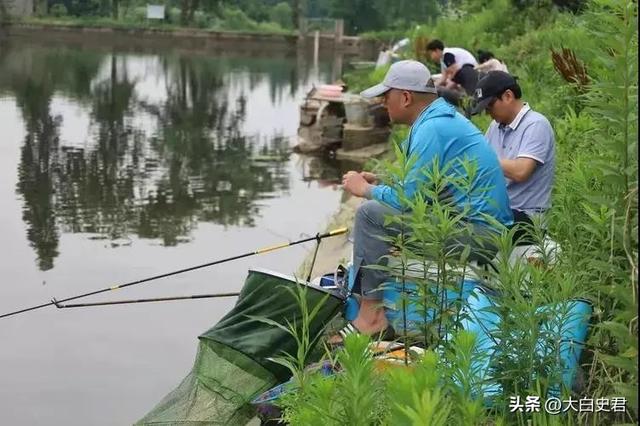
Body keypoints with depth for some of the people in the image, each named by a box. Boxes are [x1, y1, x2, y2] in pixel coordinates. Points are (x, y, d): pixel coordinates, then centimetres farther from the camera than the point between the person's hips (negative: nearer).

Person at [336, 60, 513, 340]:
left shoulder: (432, 129, -18)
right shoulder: (441, 117, 14)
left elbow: (409, 198, -20)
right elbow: (420, 184, 24)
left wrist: (366, 190, -4)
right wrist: (377, 182, 14)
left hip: (477, 233, -11)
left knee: (370, 213, -16)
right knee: (379, 204, 20)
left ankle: (371, 315, -12)